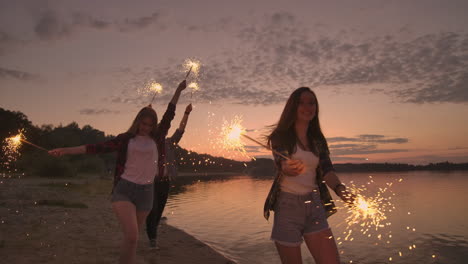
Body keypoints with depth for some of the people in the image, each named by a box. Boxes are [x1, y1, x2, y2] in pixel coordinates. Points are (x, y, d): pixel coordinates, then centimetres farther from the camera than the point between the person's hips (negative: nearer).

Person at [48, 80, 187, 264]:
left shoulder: (156, 138, 7)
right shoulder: (126, 139, 3)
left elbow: (169, 115, 11)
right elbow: (99, 147, -1)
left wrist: (179, 90, 14)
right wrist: (67, 150, -8)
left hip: (146, 192, 3)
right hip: (124, 189, -3)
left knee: (132, 237, 12)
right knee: (131, 236, -18)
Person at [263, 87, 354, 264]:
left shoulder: (318, 140, 9)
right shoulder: (280, 136, -3)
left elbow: (326, 170, -2)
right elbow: (281, 164, -19)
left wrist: (339, 188, -24)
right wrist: (289, 168, -44)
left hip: (314, 205, 4)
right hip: (288, 205, -4)